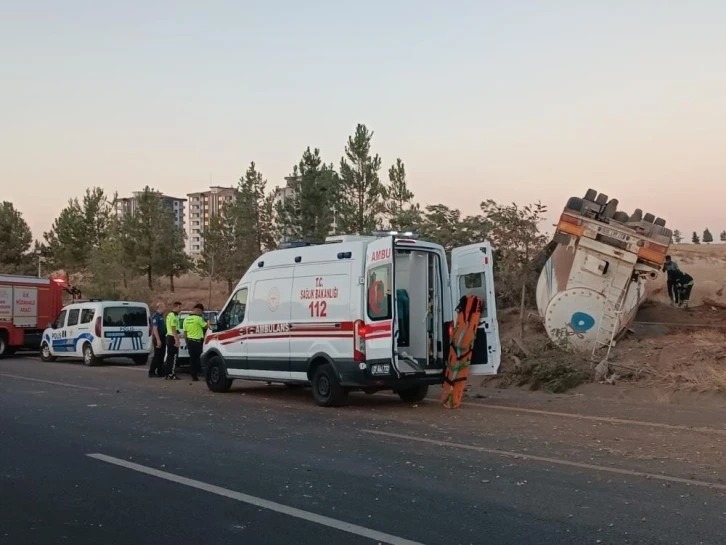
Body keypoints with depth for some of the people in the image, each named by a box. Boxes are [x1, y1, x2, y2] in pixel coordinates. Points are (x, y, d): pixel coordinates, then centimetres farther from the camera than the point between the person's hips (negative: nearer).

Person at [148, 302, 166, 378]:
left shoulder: (161, 316, 15)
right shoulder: (156, 316, -14)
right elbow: (155, 329, -20)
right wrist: (158, 340, -25)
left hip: (163, 338, 9)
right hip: (158, 338, -9)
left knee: (161, 356, 11)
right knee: (157, 356, -7)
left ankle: (160, 372, 15)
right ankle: (151, 372, -3)